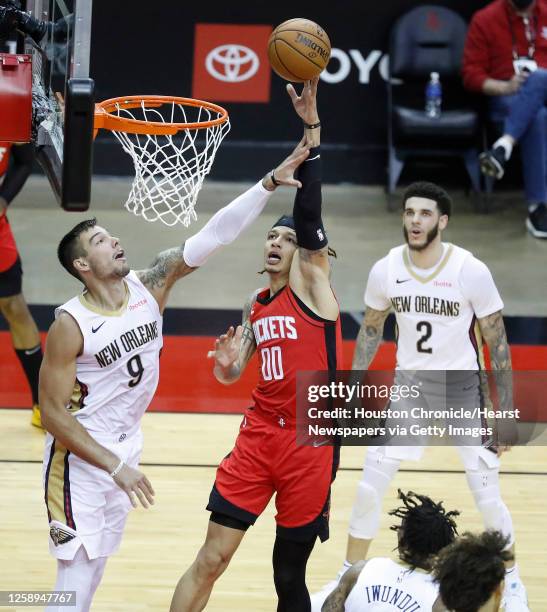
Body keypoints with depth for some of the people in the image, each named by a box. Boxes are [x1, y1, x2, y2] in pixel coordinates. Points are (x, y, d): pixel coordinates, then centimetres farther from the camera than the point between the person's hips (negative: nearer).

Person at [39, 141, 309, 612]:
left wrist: (269, 184, -22)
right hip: (80, 455, -6)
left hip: (126, 447, 6)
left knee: (97, 563, 16)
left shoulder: (149, 286, -6)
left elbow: (214, 236, -12)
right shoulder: (71, 325, -21)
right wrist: (114, 467, -22)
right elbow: (53, 414, -19)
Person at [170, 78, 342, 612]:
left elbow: (308, 211, -16)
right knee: (211, 558, -1)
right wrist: (226, 364, -3)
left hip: (311, 442, -5)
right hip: (258, 436, 5)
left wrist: (311, 127, -27)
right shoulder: (255, 306, 14)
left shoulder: (311, 282, -3)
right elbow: (232, 376, 24)